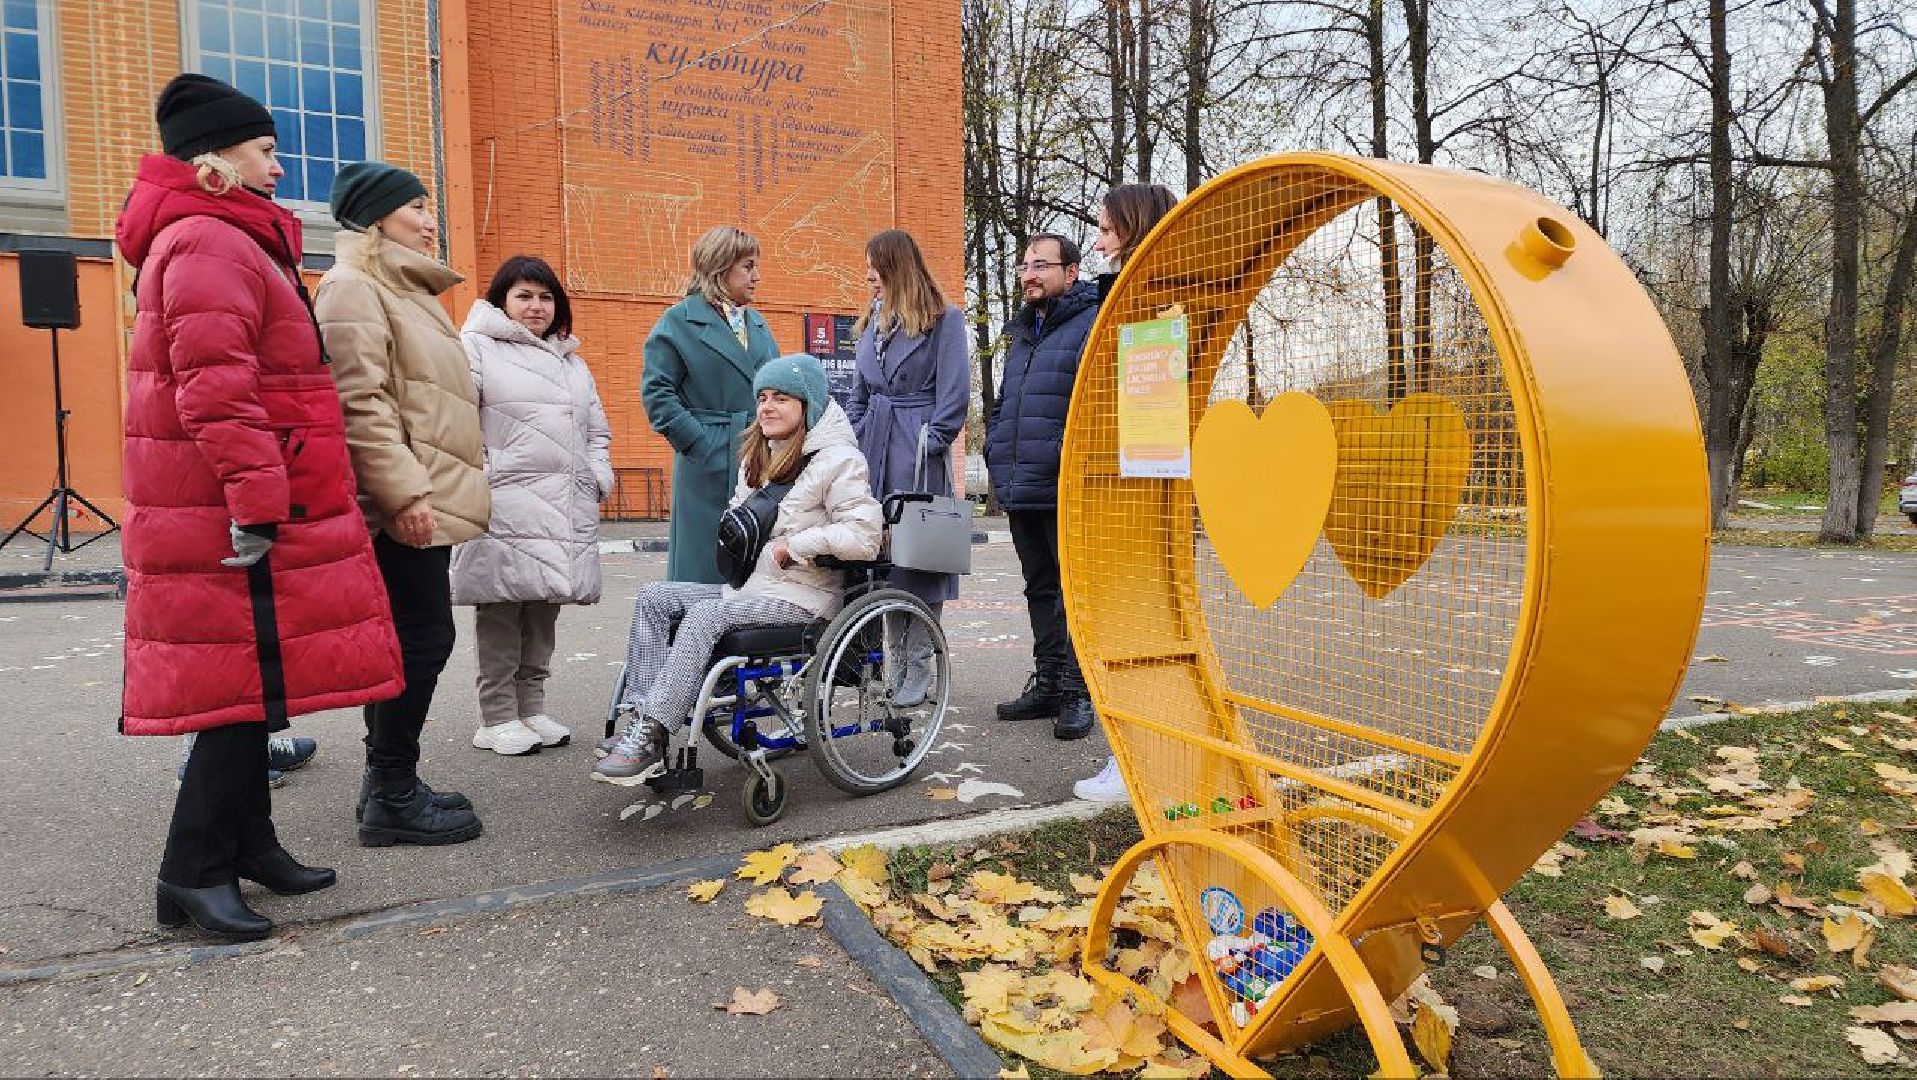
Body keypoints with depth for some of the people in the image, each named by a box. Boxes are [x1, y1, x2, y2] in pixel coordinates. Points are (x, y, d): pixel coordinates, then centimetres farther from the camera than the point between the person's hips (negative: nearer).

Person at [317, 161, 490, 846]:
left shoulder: (404, 290, 23)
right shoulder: (353, 288, -9)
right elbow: (360, 402, -19)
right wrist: (405, 493, -24)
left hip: (421, 500, 10)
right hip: (404, 506, -10)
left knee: (408, 640, 13)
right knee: (423, 639, -7)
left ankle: (389, 785, 22)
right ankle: (392, 798, 2)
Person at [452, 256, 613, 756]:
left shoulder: (572, 361, 24)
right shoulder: (478, 348, 2)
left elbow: (596, 428, 27)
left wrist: (600, 475, 12)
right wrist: (479, 480, -16)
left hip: (567, 509, 6)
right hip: (507, 507, -6)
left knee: (545, 610, 10)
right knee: (502, 612, -2)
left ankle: (531, 708, 21)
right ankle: (497, 718, 8)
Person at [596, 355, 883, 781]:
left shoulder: (838, 460, -9)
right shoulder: (760, 456, 17)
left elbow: (864, 536, -20)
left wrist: (794, 545, -17)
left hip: (802, 597, -9)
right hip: (751, 586, 9)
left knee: (704, 616, -28)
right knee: (654, 597, -4)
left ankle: (650, 736, -25)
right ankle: (641, 717, -13)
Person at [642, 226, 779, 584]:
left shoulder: (757, 323, 17)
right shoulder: (680, 321, -2)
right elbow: (656, 391, -7)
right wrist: (696, 443, -12)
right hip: (708, 469, -6)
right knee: (703, 567, -1)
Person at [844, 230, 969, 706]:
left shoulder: (943, 319, -2)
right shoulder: (872, 321, 18)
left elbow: (954, 392, -7)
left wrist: (930, 444, -13)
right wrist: (850, 440, 10)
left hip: (917, 456, -6)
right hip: (872, 451, 6)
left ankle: (918, 663, 3)